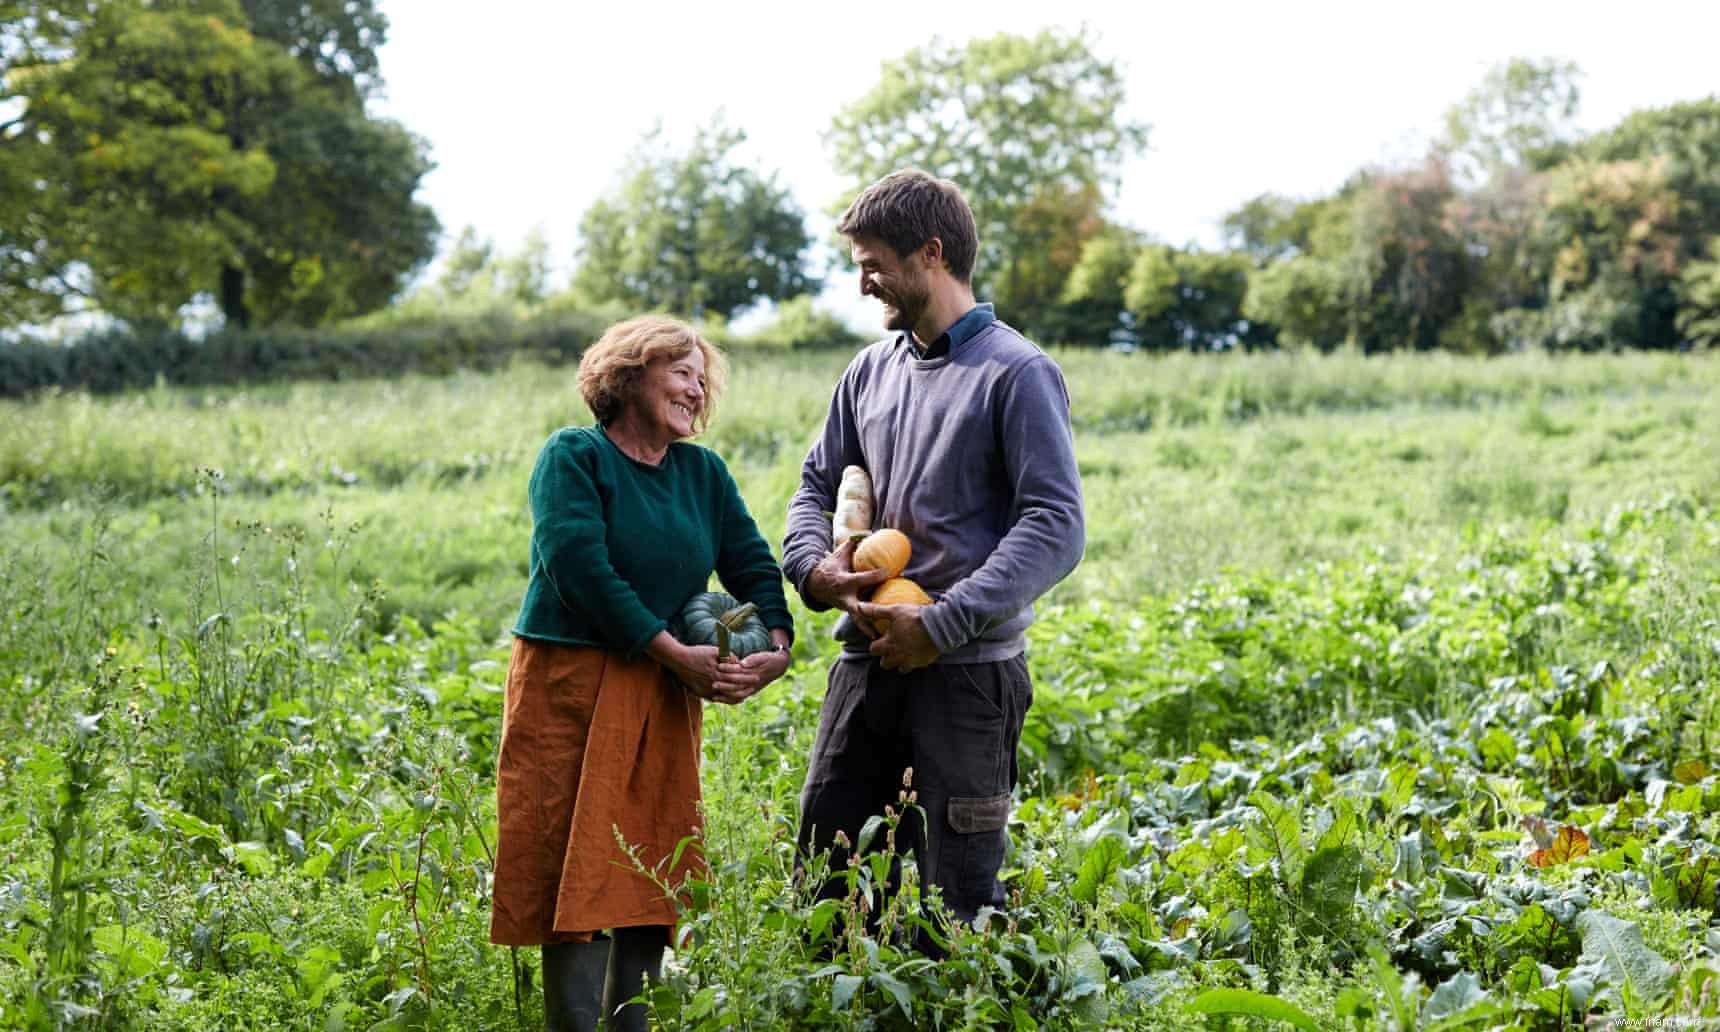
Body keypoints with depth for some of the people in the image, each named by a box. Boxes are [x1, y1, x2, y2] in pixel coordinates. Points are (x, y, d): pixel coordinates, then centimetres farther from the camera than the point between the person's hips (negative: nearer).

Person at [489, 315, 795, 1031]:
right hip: (571, 687, -5)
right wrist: (674, 654, -15)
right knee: (576, 876, -7)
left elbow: (754, 566, 9)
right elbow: (580, 567, -14)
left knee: (651, 878, 5)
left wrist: (777, 647, -10)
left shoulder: (703, 472, 14)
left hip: (663, 701, 6)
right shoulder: (574, 455, -3)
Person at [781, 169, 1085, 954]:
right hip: (870, 657, 7)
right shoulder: (872, 370, 12)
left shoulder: (1016, 373, -9)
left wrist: (941, 625, -21)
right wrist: (816, 569, -2)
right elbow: (818, 485, 21)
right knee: (823, 865, 11)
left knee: (959, 893, 1)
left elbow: (1056, 528, -16)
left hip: (966, 669, -6)